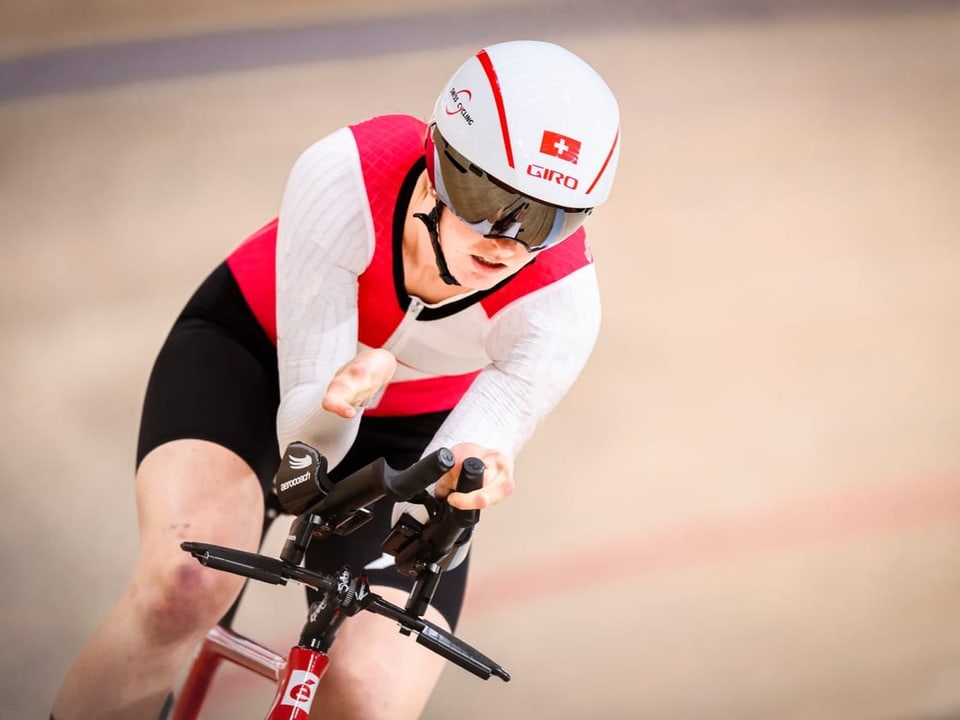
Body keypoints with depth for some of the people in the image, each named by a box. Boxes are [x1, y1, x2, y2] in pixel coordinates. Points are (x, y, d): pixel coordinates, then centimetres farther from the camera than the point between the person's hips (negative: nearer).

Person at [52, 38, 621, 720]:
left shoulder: (560, 304, -30)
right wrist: (335, 399, -52)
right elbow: (303, 435, -29)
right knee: (184, 584, -33)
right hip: (249, 352, -1)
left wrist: (467, 474, -47)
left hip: (403, 435, 2)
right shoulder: (346, 176, -34)